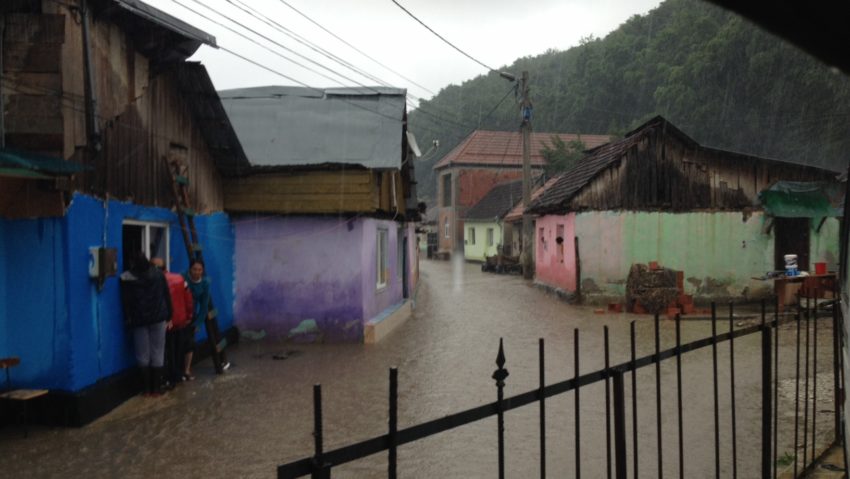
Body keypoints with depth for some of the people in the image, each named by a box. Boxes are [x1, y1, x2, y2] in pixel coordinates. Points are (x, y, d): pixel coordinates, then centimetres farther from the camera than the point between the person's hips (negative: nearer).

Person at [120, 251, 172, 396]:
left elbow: (126, 302, -3)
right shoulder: (158, 274, 5)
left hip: (139, 320, -2)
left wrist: (128, 321, 2)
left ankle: (146, 388, 9)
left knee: (143, 355, 7)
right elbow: (167, 297, 6)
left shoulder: (127, 278, -4)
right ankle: (155, 388, 6)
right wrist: (168, 316, 9)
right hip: (158, 318, 2)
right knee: (157, 353, 6)